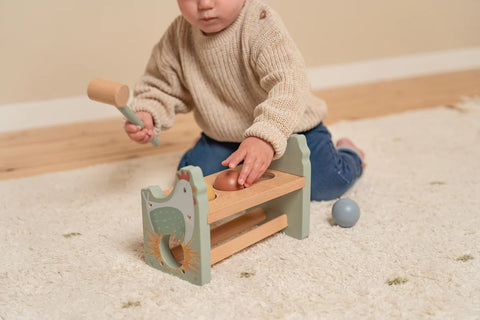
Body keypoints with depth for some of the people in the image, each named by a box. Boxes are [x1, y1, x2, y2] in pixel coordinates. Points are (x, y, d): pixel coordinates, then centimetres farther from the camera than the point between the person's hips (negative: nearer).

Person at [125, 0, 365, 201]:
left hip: (288, 126, -4)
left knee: (325, 184, -17)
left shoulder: (262, 25, -27)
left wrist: (265, 137, -56)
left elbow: (288, 84, -40)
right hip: (223, 136, 4)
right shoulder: (178, 36, -10)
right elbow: (162, 85, 4)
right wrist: (146, 114, -19)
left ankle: (347, 153, 21)